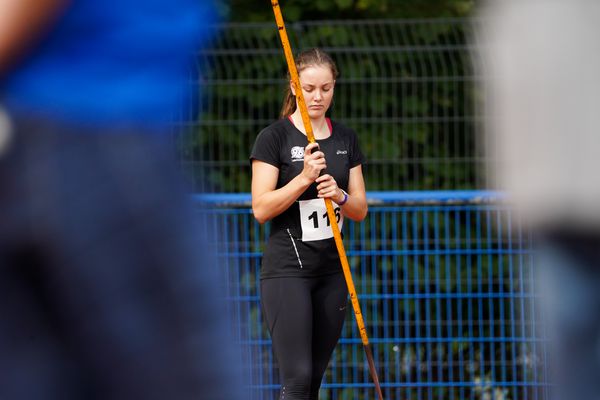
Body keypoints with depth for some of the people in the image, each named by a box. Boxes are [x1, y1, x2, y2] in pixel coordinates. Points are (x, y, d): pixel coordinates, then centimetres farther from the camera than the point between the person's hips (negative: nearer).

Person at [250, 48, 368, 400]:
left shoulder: (346, 139, 10)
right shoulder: (274, 137, -6)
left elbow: (361, 209, 9)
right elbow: (261, 208, -12)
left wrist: (339, 195, -12)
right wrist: (304, 178, -23)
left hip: (332, 270, 6)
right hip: (287, 270, -6)